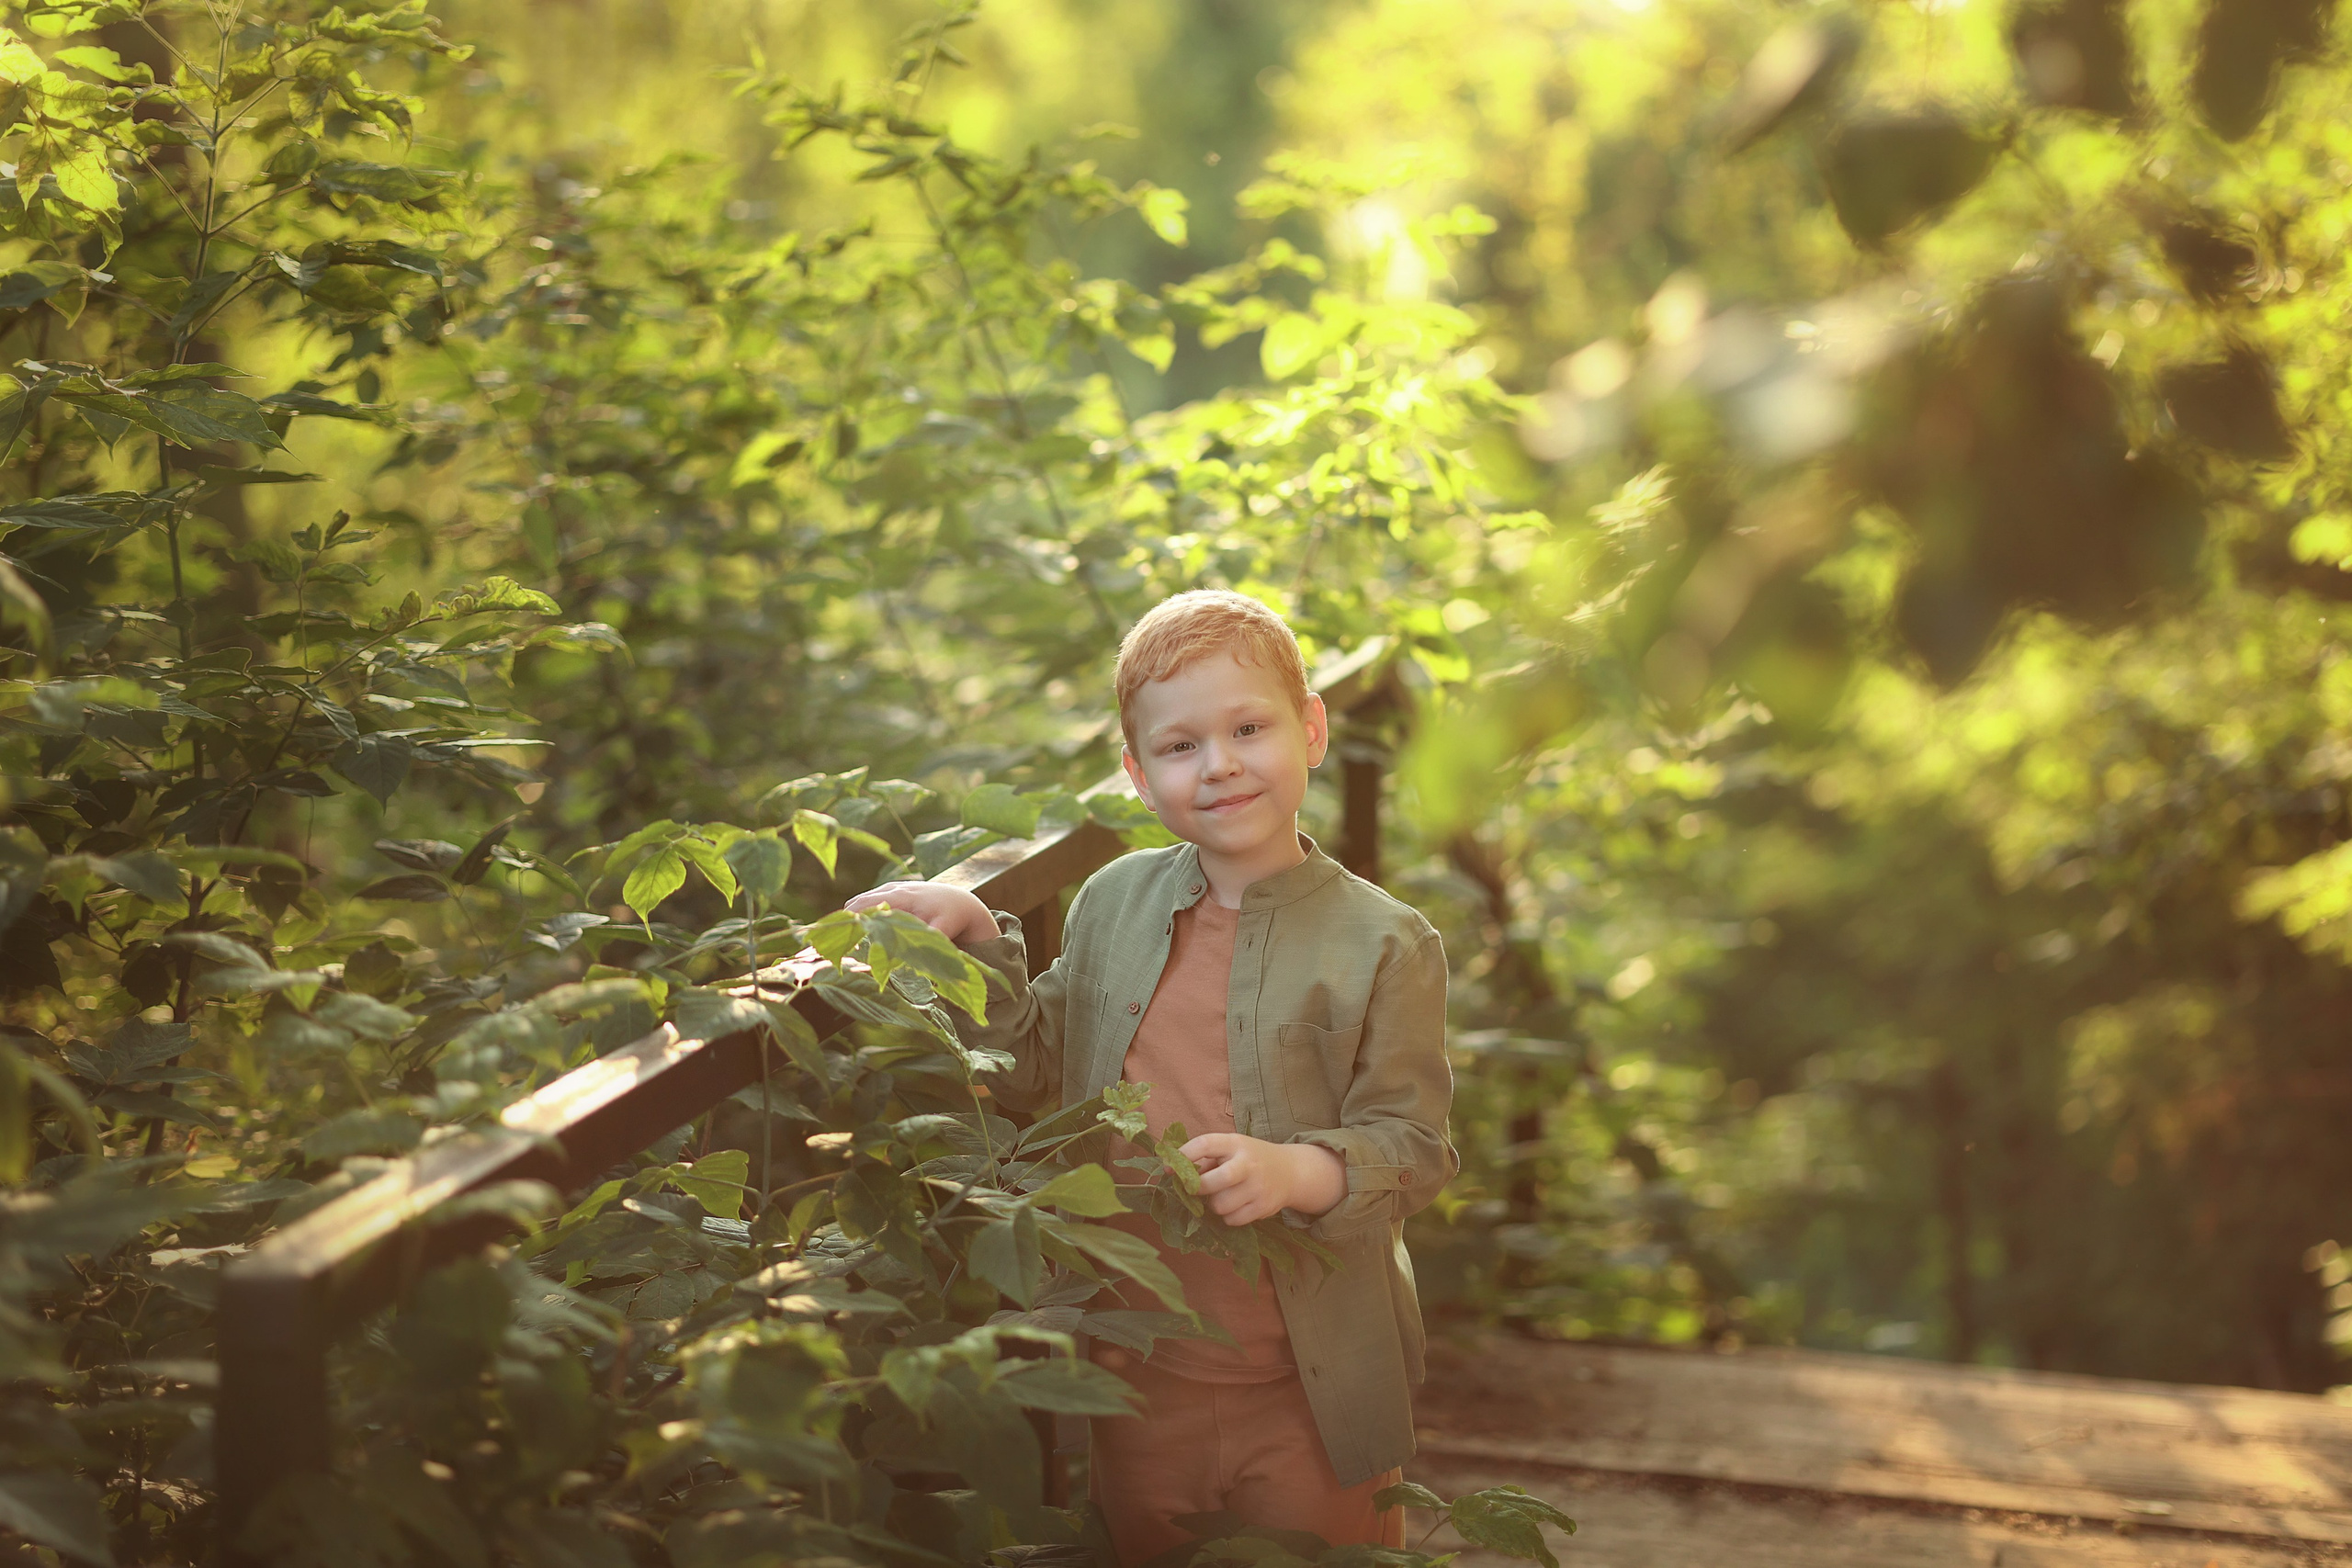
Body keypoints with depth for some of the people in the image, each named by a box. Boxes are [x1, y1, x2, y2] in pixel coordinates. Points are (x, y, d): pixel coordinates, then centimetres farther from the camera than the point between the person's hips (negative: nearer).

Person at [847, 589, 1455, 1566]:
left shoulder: (1383, 945, -10)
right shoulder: (1112, 905, 5)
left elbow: (1410, 1147, -11)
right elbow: (1035, 1072, 11)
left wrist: (1296, 1172, -29)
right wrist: (975, 937, 0)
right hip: (1139, 1376, 4)